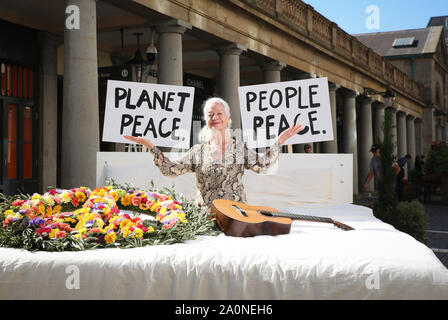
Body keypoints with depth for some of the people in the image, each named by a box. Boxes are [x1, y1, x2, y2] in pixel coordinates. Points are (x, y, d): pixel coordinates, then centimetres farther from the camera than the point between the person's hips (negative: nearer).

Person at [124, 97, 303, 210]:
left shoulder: (240, 148, 11)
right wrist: (151, 147, -1)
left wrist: (279, 142, -10)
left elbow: (262, 165, -1)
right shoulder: (198, 151, 11)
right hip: (205, 214, 0)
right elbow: (170, 170, 7)